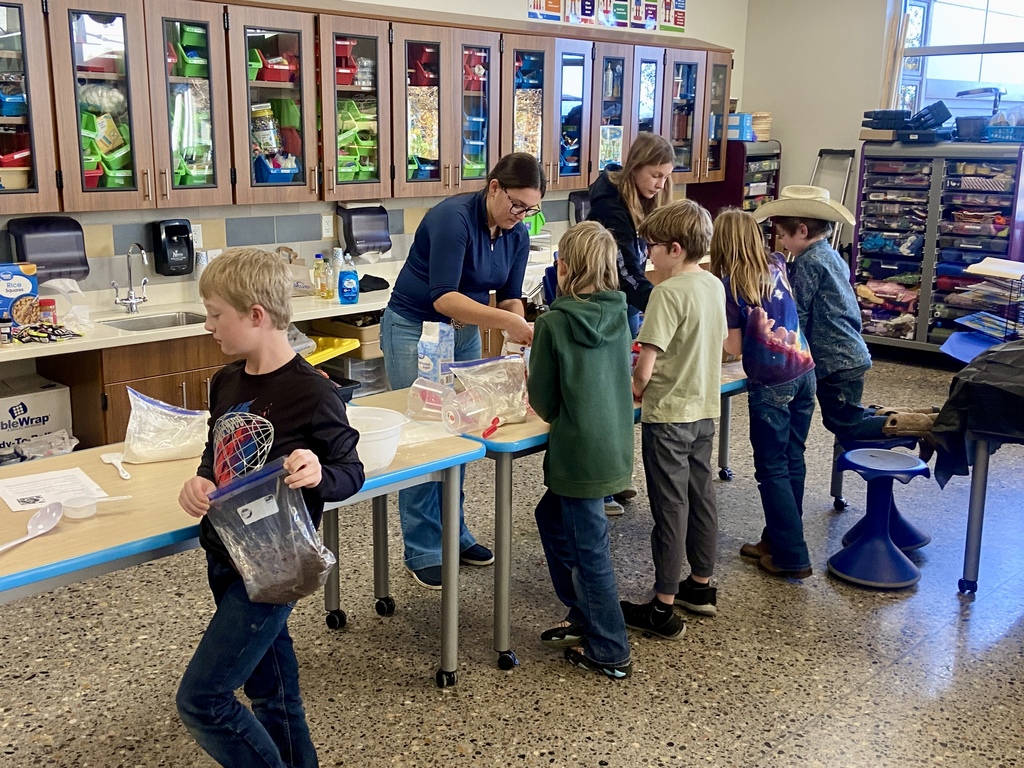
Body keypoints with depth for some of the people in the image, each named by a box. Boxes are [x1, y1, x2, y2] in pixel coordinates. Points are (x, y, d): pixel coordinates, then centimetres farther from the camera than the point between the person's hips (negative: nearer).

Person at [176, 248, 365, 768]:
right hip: (225, 553, 8)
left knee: (200, 699, -4)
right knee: (269, 685, 22)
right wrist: (199, 482, -4)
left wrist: (318, 474, -32)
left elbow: (351, 473, -11)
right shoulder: (227, 383, 3)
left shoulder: (312, 394, -20)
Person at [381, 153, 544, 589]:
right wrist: (506, 321, -41)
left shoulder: (517, 235, -3)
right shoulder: (453, 218, -25)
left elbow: (510, 296, 1)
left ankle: (453, 534, 21)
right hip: (415, 329, -7)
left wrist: (521, 329, -21)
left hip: (465, 332, 7)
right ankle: (423, 553, 3)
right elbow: (443, 297, -32)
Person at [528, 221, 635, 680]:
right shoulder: (618, 315, 1)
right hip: (615, 445, 7)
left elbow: (542, 396, -9)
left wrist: (552, 413, 13)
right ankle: (584, 617, 32)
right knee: (551, 517, 23)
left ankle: (609, 652, 17)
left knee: (589, 547, 5)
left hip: (580, 450, -7)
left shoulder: (554, 323, -16)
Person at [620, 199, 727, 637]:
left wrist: (637, 388, -2)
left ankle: (663, 609, 10)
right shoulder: (714, 286, 5)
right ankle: (700, 587, 32)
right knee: (701, 496, 17)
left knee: (670, 507, -1)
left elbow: (646, 366, -22)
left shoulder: (668, 292, -20)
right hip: (705, 408, 8)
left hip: (668, 412, -8)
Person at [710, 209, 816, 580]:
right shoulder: (778, 265, 5)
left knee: (772, 469, 4)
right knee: (792, 461, 15)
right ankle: (777, 539, 28)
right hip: (803, 373, 6)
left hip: (771, 384, -6)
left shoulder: (728, 283, -11)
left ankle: (791, 556, 8)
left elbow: (735, 347, -6)